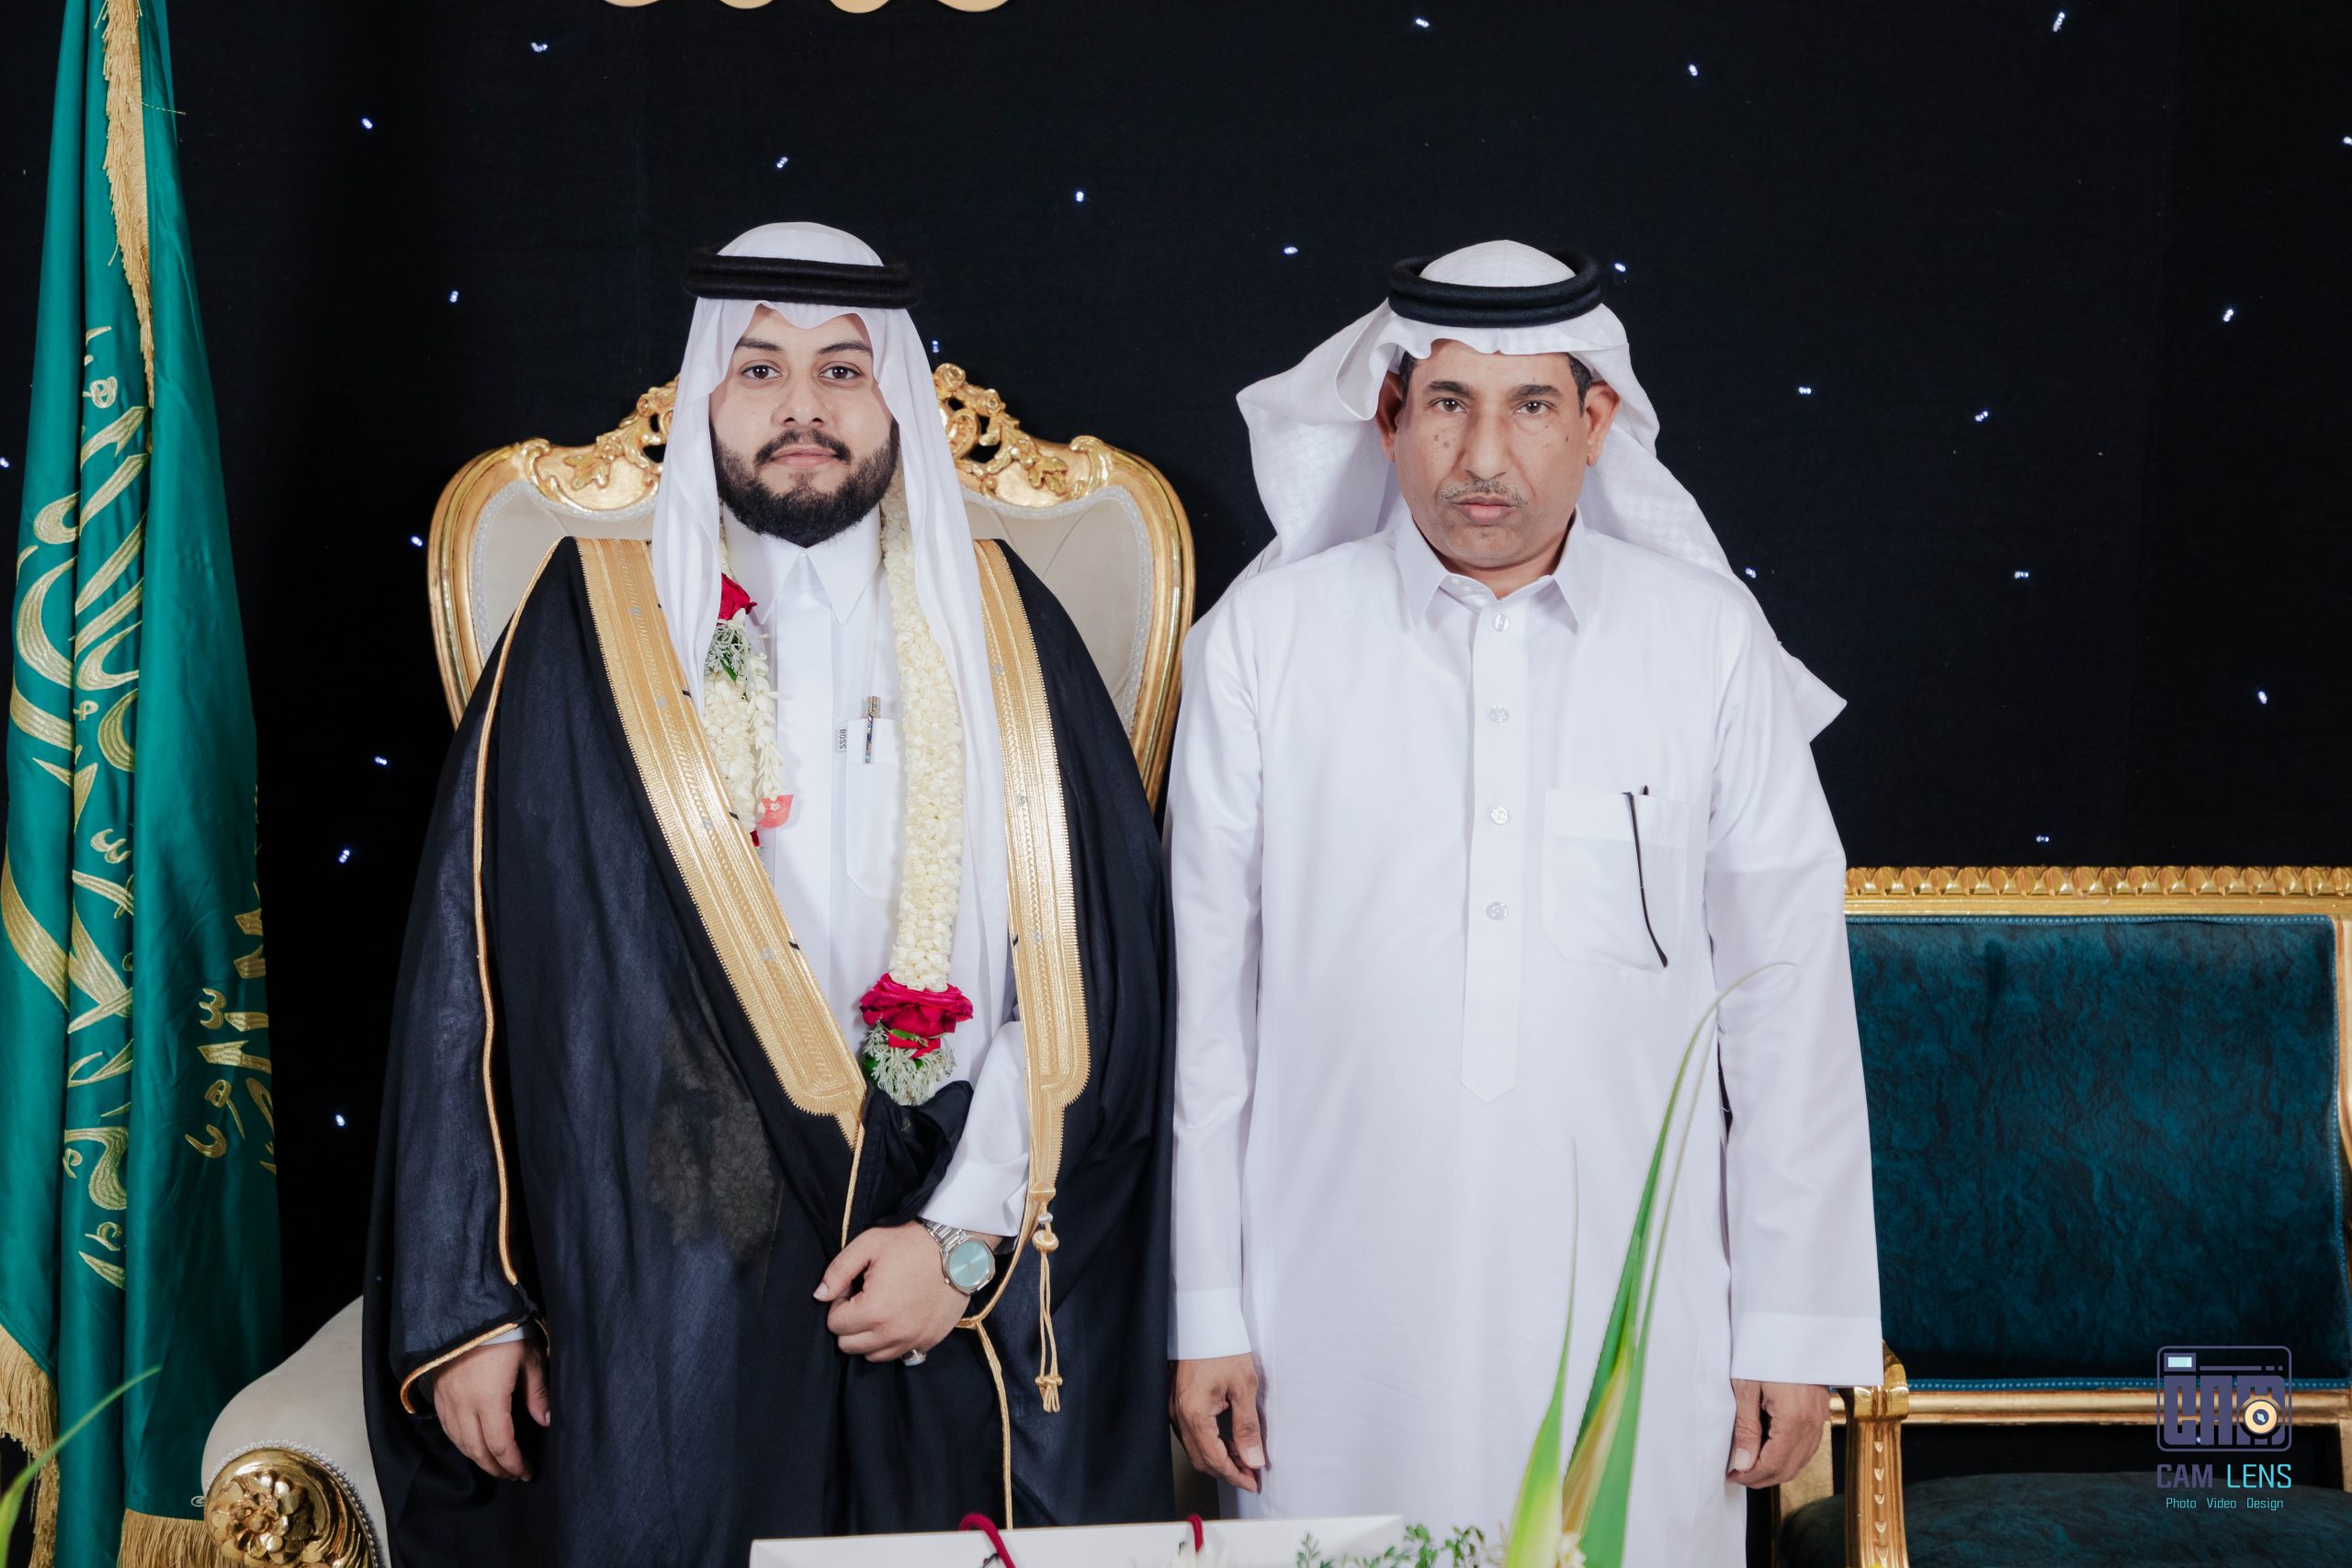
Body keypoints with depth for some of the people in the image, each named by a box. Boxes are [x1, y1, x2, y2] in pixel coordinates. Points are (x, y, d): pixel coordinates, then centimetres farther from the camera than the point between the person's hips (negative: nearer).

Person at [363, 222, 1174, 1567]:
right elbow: (473, 969, 1)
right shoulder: (597, 625, 2)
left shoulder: (1001, 627, 5)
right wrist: (467, 1305, -2)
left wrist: (969, 1236, -8)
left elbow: (1096, 959, 0)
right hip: (665, 1292, -1)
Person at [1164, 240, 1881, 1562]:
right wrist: (1206, 1314, 2)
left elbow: (1791, 999, 2)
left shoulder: (1710, 643, 1)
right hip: (1343, 1340, 0)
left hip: (1638, 1335, 0)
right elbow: (1205, 994, 2)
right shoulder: (1265, 640, 0)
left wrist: (1797, 1329, 2)